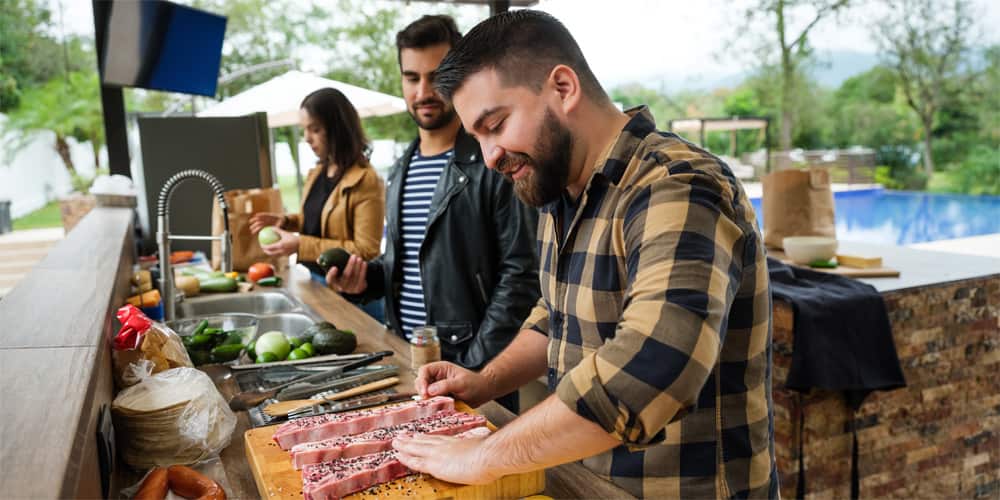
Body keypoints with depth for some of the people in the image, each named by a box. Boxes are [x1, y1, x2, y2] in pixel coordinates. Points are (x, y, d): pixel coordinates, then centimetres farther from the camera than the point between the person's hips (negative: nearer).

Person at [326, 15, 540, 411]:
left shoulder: (495, 165, -12)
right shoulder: (401, 170, 11)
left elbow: (521, 274, -16)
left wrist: (474, 365, -18)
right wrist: (365, 280, 0)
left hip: (475, 366, -6)